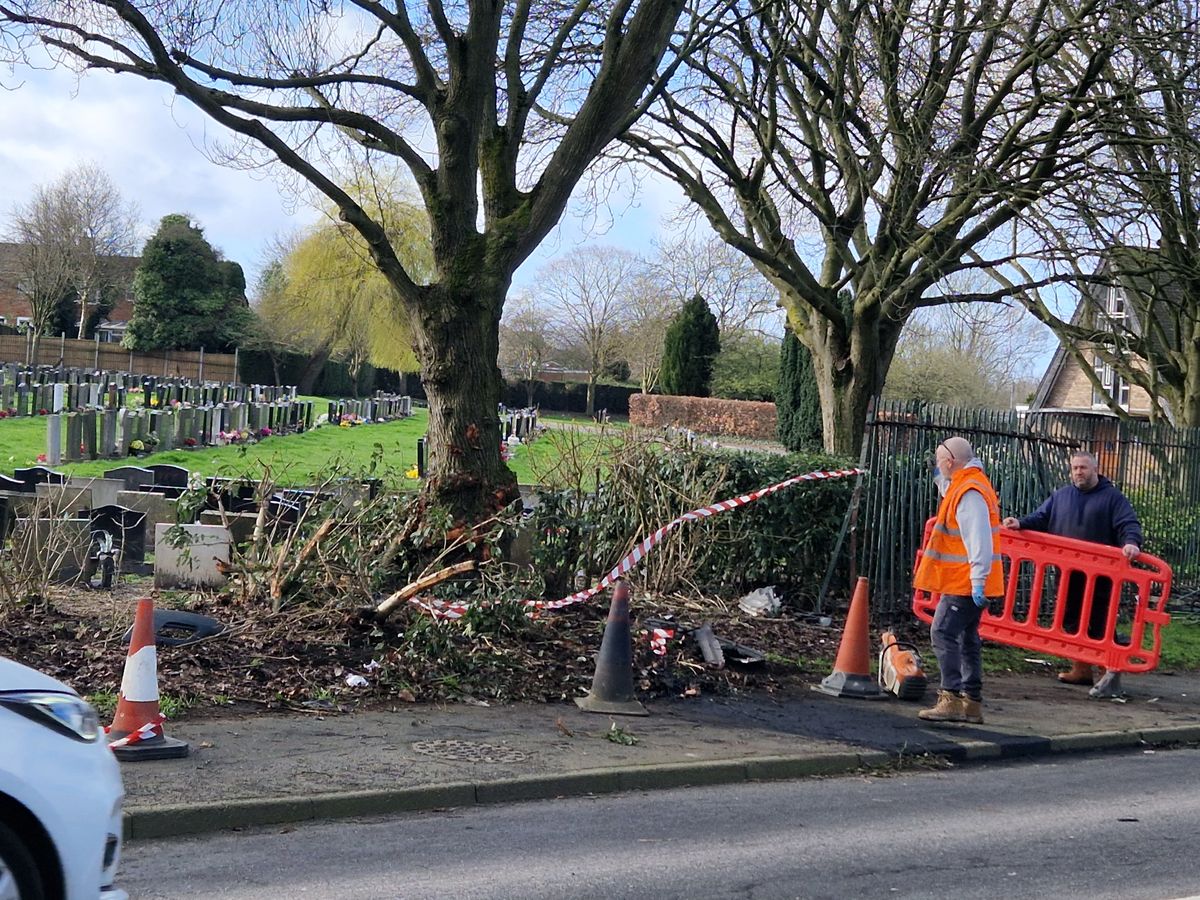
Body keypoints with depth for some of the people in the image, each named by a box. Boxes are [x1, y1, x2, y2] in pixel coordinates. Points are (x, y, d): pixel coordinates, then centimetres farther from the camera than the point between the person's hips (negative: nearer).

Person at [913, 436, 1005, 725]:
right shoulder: (964, 486, 14)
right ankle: (972, 703, 17)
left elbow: (979, 539, -25)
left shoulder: (969, 492, -18)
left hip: (965, 582, -11)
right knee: (967, 638, 13)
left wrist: (978, 579, -26)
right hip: (967, 581, 11)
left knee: (943, 633, -12)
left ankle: (952, 699, -15)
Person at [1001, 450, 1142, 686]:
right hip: (1068, 572, 5)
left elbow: (1129, 524, -9)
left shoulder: (1112, 497, 1)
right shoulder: (1061, 496, 14)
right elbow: (1040, 518, 9)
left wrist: (1131, 543, -30)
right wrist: (1020, 523, -10)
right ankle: (1081, 669, 20)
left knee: (1099, 622, -4)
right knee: (1071, 619, 9)